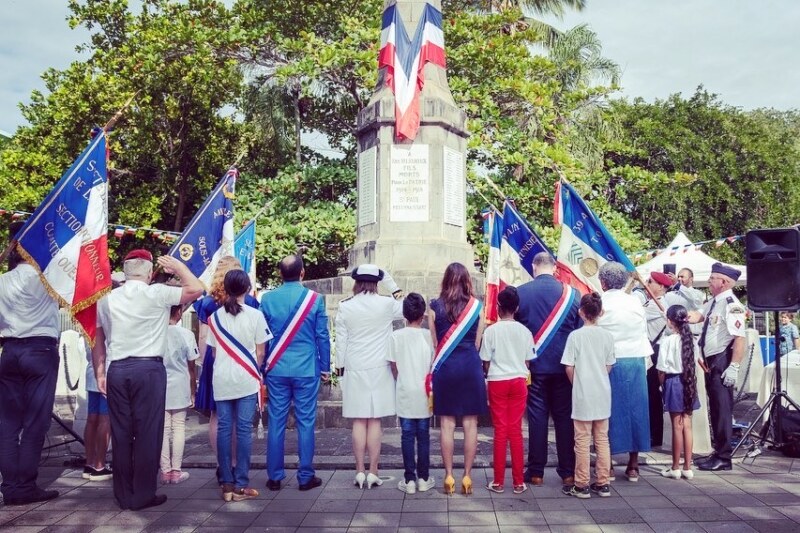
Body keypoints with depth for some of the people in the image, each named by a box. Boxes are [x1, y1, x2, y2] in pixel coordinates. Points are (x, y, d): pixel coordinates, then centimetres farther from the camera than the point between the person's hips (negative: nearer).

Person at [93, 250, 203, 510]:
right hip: (149, 369, -4)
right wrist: (177, 265, 10)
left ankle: (124, 495, 17)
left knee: (120, 433, 10)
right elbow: (196, 288, -3)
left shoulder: (107, 299, 9)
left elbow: (98, 342, 12)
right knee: (147, 432, 2)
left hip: (116, 370, 5)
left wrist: (99, 374, 18)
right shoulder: (156, 293, -6)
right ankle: (143, 495, 7)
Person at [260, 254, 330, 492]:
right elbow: (322, 336, -1)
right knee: (305, 423, 5)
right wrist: (326, 368, 9)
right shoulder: (314, 298, -5)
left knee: (276, 423, 8)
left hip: (276, 369, 2)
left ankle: (274, 477, 15)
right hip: (306, 370, -2)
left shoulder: (267, 298, 0)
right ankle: (305, 477, 11)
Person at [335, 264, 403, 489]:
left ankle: (360, 472, 9)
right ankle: (373, 472, 7)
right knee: (375, 421, 4)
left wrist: (340, 367, 11)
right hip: (379, 369, -1)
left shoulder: (345, 307, -3)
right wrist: (391, 283, 10)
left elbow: (340, 341, 1)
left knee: (359, 422, 6)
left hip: (354, 370, 1)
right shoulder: (386, 304, -6)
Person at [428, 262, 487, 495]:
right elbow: (478, 343, 5)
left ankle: (449, 476, 10)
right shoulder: (477, 306, 0)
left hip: (445, 368, 0)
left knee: (447, 424, 6)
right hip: (471, 366, 0)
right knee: (470, 424, 6)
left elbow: (433, 343, 3)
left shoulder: (435, 307, -1)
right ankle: (467, 476, 10)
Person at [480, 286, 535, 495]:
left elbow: (486, 362, -4)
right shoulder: (524, 331, 0)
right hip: (519, 381, 2)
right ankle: (518, 481, 12)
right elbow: (527, 361, 5)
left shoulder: (491, 330, -8)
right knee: (516, 430, 8)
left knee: (500, 431, 5)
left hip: (498, 382, -2)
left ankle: (498, 481, 10)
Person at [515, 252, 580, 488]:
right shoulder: (570, 293, -3)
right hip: (564, 365, 1)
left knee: (537, 417, 7)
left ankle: (536, 472, 12)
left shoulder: (520, 292, -6)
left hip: (533, 365, -1)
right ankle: (568, 472, 14)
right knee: (564, 417, 9)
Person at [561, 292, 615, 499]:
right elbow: (609, 366, 7)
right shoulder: (607, 336, -1)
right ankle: (602, 484, 18)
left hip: (583, 395, -4)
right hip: (603, 395, 4)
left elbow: (569, 368, -8)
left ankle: (582, 485, 10)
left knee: (582, 441, 4)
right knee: (602, 439, 12)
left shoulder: (575, 336, -11)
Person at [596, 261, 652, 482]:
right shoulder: (635, 302, 2)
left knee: (609, 411, 5)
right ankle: (633, 466, 18)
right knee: (634, 408, 10)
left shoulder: (599, 304, -8)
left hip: (609, 363, -3)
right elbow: (644, 330, 8)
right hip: (636, 360, 3)